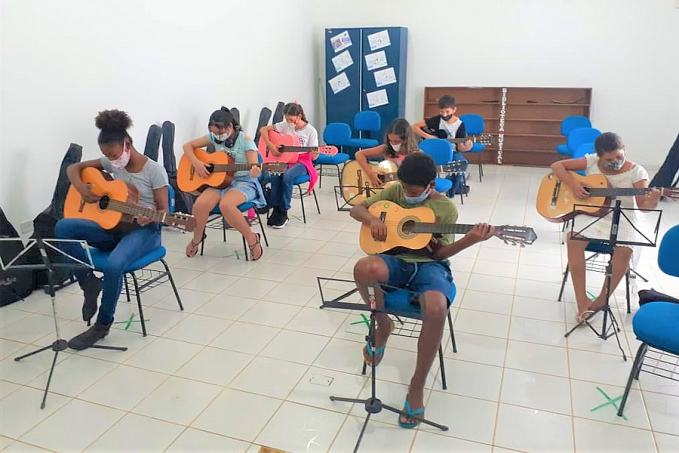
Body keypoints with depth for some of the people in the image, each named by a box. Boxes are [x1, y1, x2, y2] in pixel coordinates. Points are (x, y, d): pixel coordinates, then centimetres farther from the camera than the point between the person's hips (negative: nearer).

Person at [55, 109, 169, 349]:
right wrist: (82, 188, -7)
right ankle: (89, 282, -6)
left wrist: (149, 219, -33)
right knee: (63, 227, -19)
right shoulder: (113, 164, 5)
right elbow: (73, 168, 13)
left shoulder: (154, 170, -11)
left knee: (113, 265, -35)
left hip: (143, 230, -6)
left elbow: (163, 210, -10)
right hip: (113, 226, 6)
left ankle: (102, 325, -10)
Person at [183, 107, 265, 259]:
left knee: (226, 205, -37)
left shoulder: (245, 140, -7)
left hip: (243, 182, -4)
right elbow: (187, 146, 9)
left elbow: (254, 167, -13)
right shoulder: (213, 137, 5)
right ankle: (197, 238, 7)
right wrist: (196, 163, -8)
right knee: (200, 205, -25)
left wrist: (255, 171, -38)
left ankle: (252, 239, -14)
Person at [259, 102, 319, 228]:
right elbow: (263, 129, 6)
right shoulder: (285, 125, 3)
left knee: (287, 176, -34)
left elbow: (313, 157, -4)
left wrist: (315, 154, -28)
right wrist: (270, 145, -7)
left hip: (301, 162, -3)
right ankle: (275, 210, -20)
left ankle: (283, 213, -22)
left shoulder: (310, 131, -5)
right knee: (275, 175, -31)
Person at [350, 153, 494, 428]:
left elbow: (439, 253, -3)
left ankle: (417, 385, -14)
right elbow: (356, 209, 11)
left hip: (429, 265, -2)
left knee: (436, 309, -38)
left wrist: (470, 240, -21)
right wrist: (372, 220, -12)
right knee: (363, 269, -37)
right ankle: (383, 325, -4)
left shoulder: (446, 208, 2)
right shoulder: (394, 192, 7)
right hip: (396, 259, 2)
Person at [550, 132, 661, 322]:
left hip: (622, 219, -1)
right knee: (573, 240, -31)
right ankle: (582, 302, -23)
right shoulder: (591, 162, 1)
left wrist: (651, 203, -33)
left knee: (624, 250, -32)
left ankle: (601, 300, -11)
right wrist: (573, 184, -14)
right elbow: (557, 166, 1)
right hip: (590, 214, 1)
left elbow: (641, 204, -8)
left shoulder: (636, 172, -2)